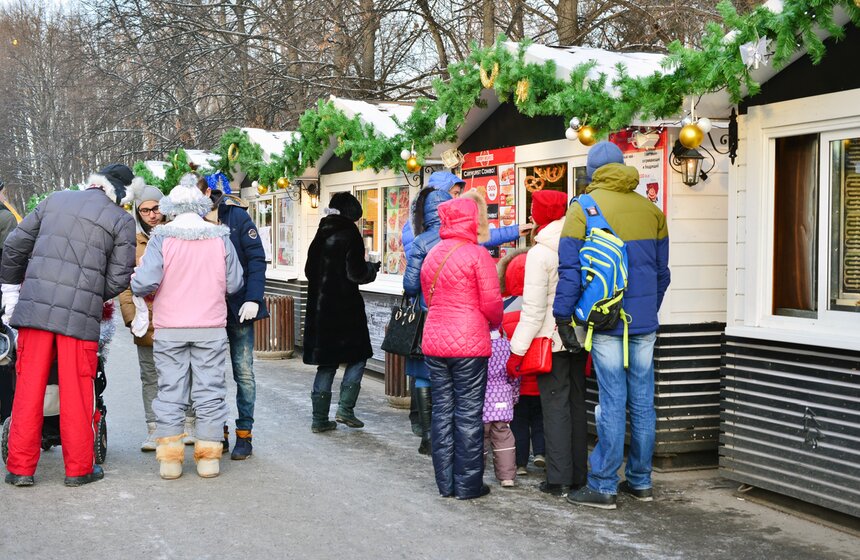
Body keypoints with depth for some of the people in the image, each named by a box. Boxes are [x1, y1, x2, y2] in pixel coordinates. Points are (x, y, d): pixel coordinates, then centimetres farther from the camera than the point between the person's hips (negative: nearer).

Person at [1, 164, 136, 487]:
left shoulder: (55, 200, 12)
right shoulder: (122, 221, 2)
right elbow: (119, 278, 1)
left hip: (34, 307, 3)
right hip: (80, 315, -3)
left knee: (29, 388, 8)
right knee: (76, 393, 6)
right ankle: (79, 468, 13)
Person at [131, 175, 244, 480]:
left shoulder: (161, 237, -6)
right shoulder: (220, 237, 0)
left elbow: (146, 282, -13)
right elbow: (234, 284, 1)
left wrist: (135, 285, 10)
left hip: (169, 329, -1)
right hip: (211, 328, 1)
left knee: (170, 392, 6)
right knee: (210, 392, 6)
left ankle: (170, 458, 8)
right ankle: (208, 458, 8)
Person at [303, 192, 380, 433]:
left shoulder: (320, 235, 10)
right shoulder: (349, 235, -10)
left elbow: (309, 271, 15)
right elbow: (356, 273, -14)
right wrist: (372, 268, 4)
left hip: (319, 307, 6)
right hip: (345, 307, -6)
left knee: (326, 363, 11)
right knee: (358, 356, 9)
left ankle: (320, 418, 11)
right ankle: (345, 408, -1)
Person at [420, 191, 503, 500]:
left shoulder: (432, 255, 9)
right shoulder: (478, 255, -11)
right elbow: (492, 304, -10)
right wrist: (494, 325, 10)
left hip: (434, 342, 6)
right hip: (468, 344, -6)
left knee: (442, 410, 11)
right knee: (468, 414, 3)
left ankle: (445, 482, 18)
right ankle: (468, 484, 9)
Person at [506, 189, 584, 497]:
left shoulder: (540, 253, -14)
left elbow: (534, 309, -16)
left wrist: (517, 351, -12)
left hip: (551, 339, -6)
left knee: (555, 407, -1)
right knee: (577, 405, 13)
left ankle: (558, 479, 1)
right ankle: (579, 475, 20)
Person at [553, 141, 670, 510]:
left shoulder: (583, 208, -3)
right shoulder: (651, 209, 10)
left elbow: (569, 269, -8)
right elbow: (662, 271, 16)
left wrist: (563, 317, -4)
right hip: (644, 322, 4)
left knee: (612, 403, -3)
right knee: (643, 402, 9)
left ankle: (603, 486, 2)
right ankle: (640, 481, 18)